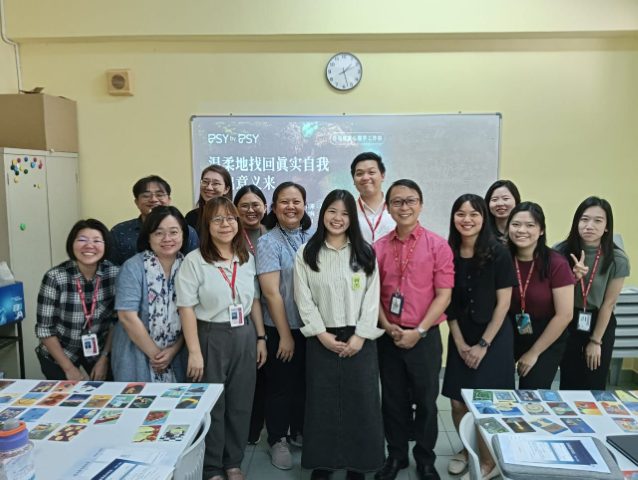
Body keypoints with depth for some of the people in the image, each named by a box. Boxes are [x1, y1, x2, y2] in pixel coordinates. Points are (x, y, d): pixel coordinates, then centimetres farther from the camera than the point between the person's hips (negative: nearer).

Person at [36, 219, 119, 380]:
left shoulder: (114, 274, -15)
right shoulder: (55, 277, -21)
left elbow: (116, 321, -5)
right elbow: (44, 329, -15)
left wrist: (104, 358, -7)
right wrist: (69, 368, -13)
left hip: (99, 350, 2)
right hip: (59, 354, -2)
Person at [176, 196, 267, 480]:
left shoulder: (247, 258, 5)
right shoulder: (194, 261, -11)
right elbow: (186, 307, -13)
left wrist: (260, 338, 8)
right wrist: (194, 351, -16)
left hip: (245, 336, 5)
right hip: (211, 337, -4)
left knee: (241, 403, 13)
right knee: (212, 406, 8)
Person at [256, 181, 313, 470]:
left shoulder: (312, 239, 2)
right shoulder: (268, 243, -12)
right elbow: (271, 293, -15)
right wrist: (285, 334, -14)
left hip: (310, 325, 5)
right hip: (281, 328, -4)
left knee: (304, 382, 17)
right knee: (281, 384, 9)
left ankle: (299, 432, 37)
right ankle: (277, 440, 28)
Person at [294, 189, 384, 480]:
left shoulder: (365, 253, 4)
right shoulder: (306, 254, 2)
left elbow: (372, 298, -1)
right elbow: (304, 299, -3)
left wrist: (360, 336, -10)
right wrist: (322, 334, -11)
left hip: (359, 339, 1)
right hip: (322, 340, 0)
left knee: (360, 402, 5)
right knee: (321, 402, 7)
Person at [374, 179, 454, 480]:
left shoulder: (438, 245, -5)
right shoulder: (378, 247, 2)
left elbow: (443, 294, -7)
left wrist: (418, 331, -12)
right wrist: (387, 327, -9)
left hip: (425, 337, -2)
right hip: (388, 337, 2)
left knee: (426, 401, 11)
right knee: (393, 401, 13)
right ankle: (396, 455, 33)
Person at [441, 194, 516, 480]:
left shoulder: (498, 253, -11)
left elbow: (503, 303, -10)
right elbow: (449, 302, 2)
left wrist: (483, 344, -10)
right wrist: (460, 342, -2)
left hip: (493, 336, -3)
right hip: (460, 338, 3)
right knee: (457, 402, 6)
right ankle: (468, 450, 33)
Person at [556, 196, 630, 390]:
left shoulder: (617, 259, -14)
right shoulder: (561, 251, -12)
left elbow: (608, 303, -8)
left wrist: (596, 340, -4)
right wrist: (574, 276, -25)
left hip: (600, 323, 0)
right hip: (568, 322, 1)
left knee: (594, 386, 5)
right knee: (568, 383, 5)